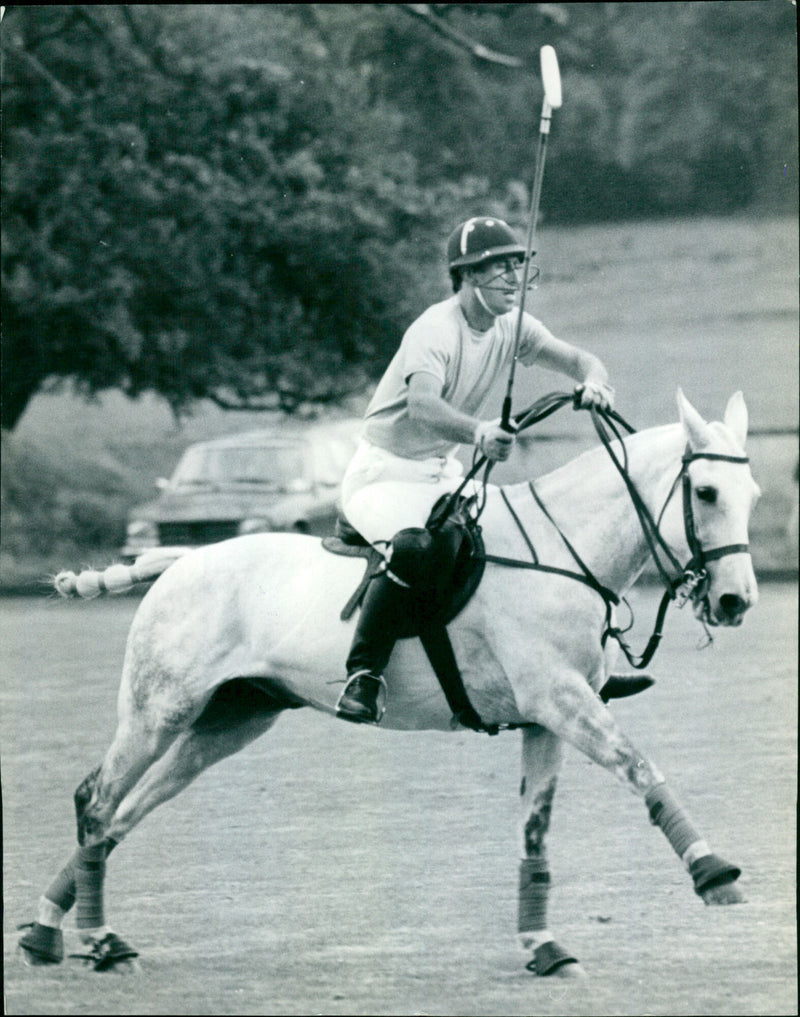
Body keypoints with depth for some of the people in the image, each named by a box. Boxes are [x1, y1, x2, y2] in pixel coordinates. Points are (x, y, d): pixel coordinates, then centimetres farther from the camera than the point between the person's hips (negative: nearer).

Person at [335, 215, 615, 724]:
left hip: (442, 473, 8)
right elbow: (422, 405, -40)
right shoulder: (435, 330, -23)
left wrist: (594, 381, -28)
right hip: (383, 472, -8)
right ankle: (364, 673, -28)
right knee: (414, 549, -36)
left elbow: (576, 358, -3)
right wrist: (478, 432, -59)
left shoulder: (511, 325, 1)